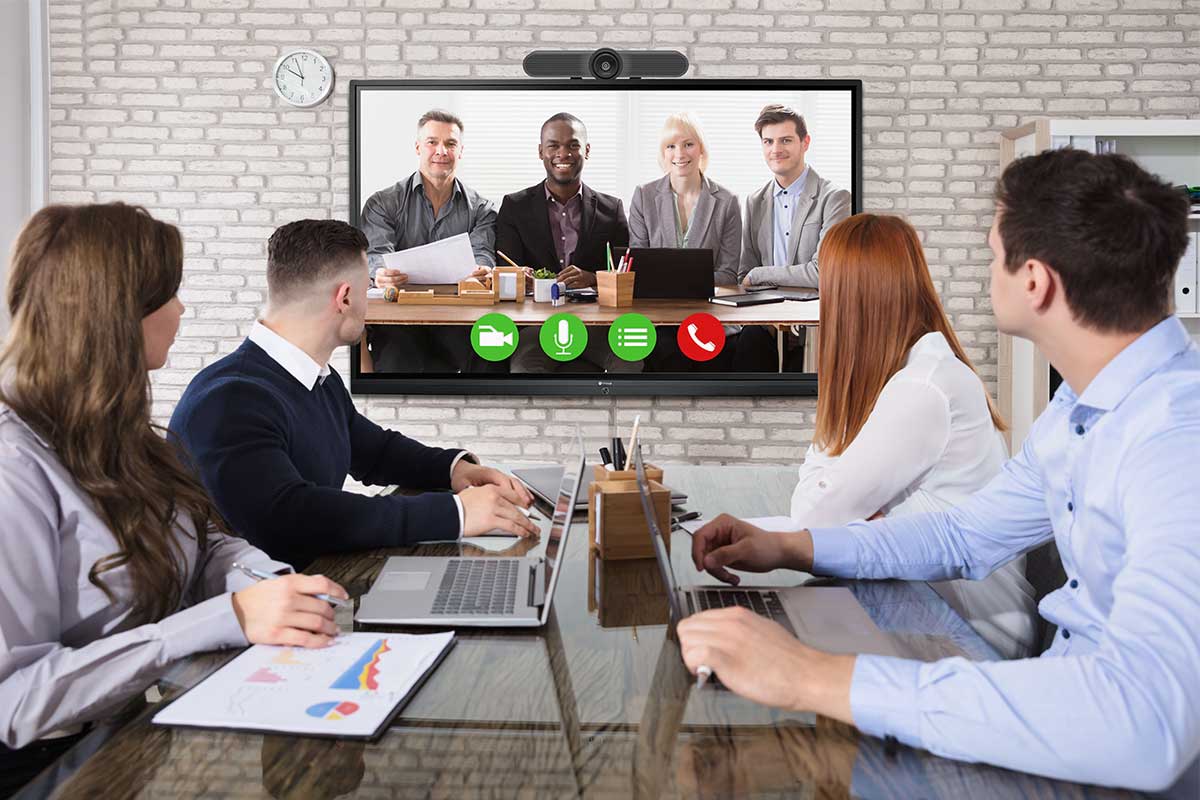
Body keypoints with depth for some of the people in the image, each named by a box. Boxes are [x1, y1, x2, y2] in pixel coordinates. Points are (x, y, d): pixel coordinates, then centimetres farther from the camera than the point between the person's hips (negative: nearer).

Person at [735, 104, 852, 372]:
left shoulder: (834, 198, -4)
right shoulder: (755, 202, 14)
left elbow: (822, 273, -15)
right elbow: (745, 274, 14)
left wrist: (758, 275, -7)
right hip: (767, 323, 4)